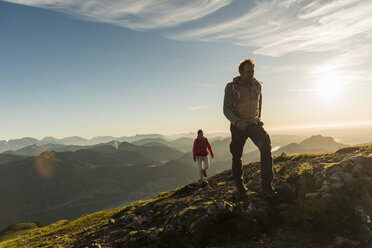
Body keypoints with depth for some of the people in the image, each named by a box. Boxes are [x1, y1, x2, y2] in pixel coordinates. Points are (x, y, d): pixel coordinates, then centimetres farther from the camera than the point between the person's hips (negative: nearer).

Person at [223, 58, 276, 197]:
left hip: (254, 124, 3)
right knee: (237, 156, 2)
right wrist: (237, 122, -29)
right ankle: (239, 185, 26)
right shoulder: (231, 87, -10)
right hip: (238, 126, -2)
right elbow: (226, 109, -14)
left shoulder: (257, 86, 4)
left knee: (266, 147, -20)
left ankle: (266, 186, -16)